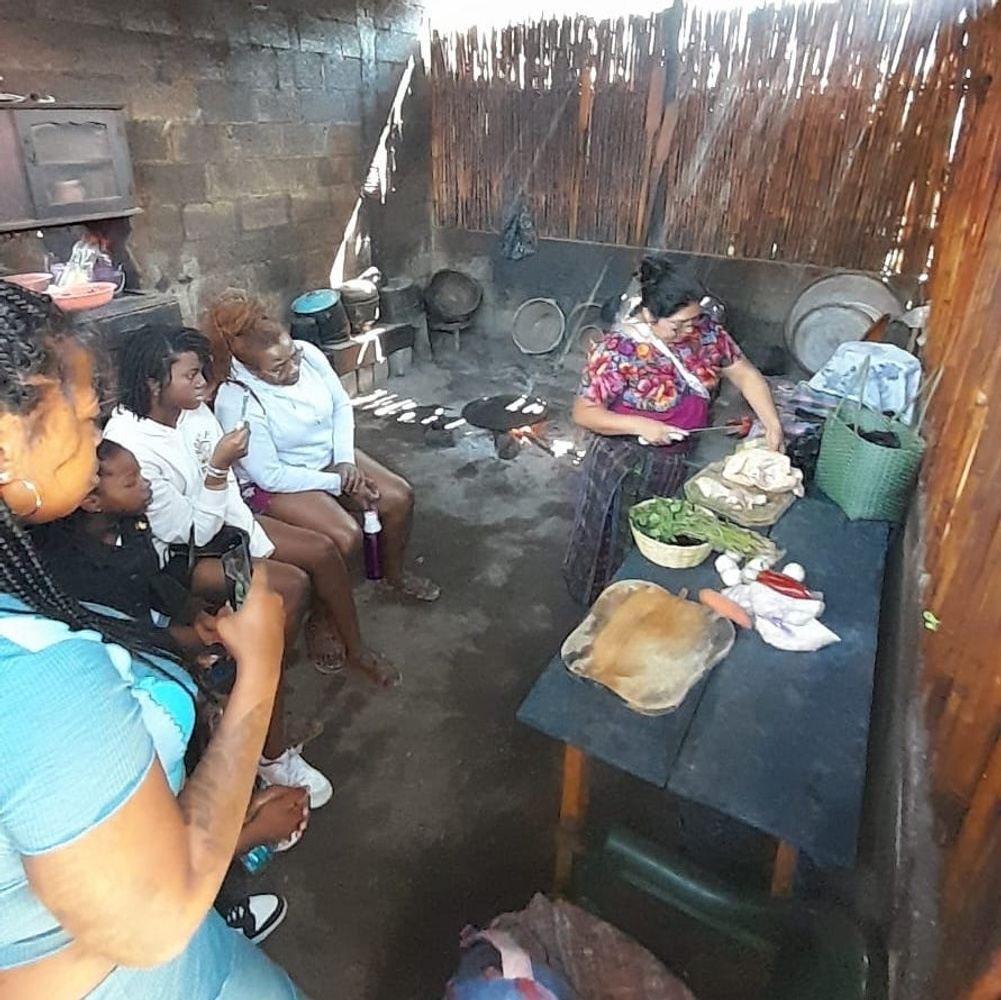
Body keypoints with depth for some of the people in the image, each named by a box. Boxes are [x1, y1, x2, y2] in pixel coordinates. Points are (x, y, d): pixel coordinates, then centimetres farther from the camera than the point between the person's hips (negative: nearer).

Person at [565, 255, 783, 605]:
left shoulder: (704, 331, -9)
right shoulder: (618, 350, -25)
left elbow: (744, 373, 0)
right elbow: (583, 412, -22)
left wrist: (772, 423, -12)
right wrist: (640, 426, -32)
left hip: (679, 461, 6)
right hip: (627, 465, -5)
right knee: (619, 542, 14)